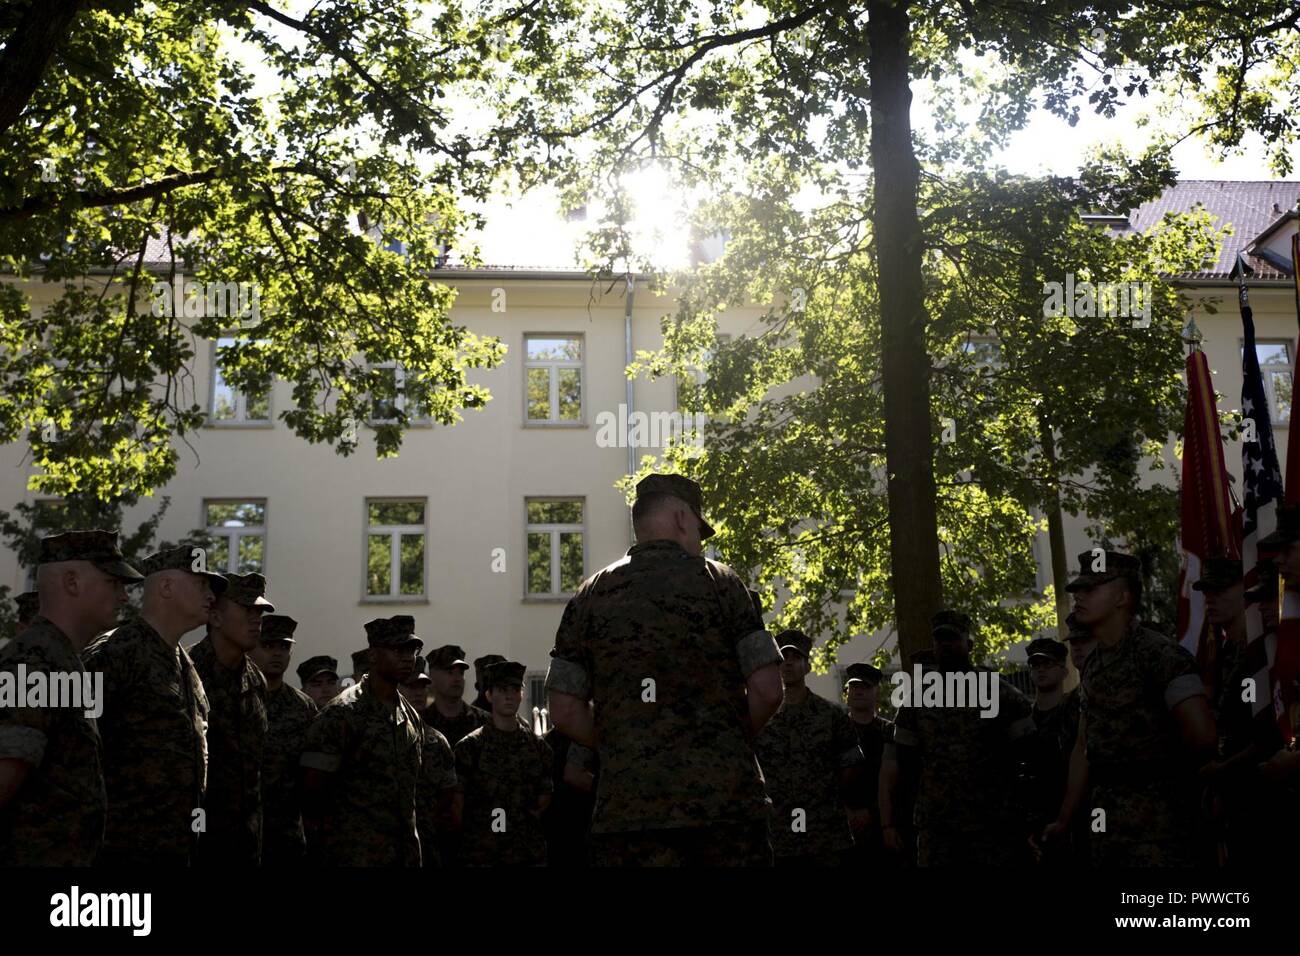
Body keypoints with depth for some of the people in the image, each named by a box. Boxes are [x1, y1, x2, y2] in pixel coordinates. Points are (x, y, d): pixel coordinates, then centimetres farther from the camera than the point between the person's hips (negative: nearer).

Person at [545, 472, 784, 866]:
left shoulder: (590, 596, 8)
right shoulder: (719, 581, 1)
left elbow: (565, 713, 5)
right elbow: (767, 691, -4)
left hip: (627, 808, 2)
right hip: (727, 801, -2)